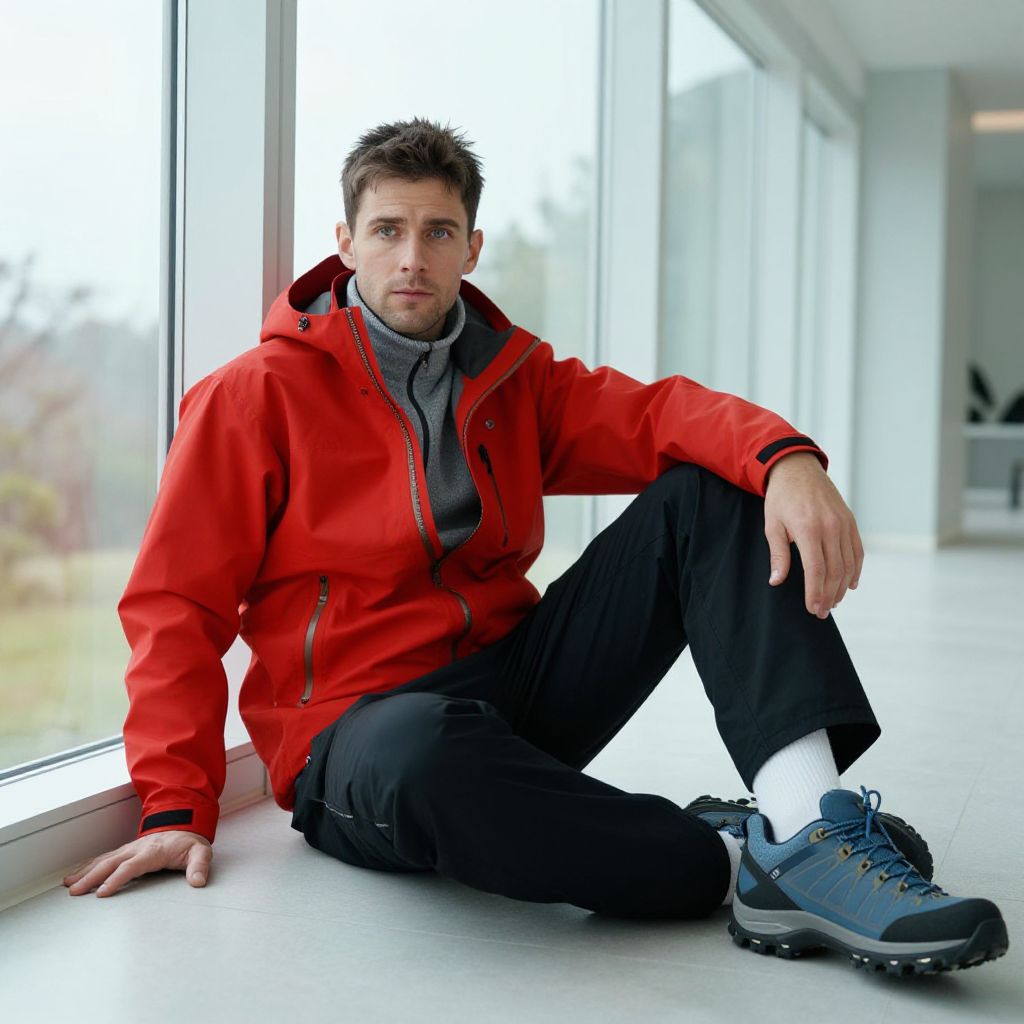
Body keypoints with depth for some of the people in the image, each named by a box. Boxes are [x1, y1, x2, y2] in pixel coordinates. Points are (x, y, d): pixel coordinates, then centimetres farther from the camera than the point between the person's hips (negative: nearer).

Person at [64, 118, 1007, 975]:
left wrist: (788, 458, -27)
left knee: (714, 491, -9)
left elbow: (656, 413, -4)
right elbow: (176, 604, -5)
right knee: (424, 756, -44)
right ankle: (739, 865, -23)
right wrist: (179, 804, -13)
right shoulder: (258, 393, -2)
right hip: (361, 724, -5)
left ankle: (806, 818, -29)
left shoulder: (513, 376, 11)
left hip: (516, 679, 5)